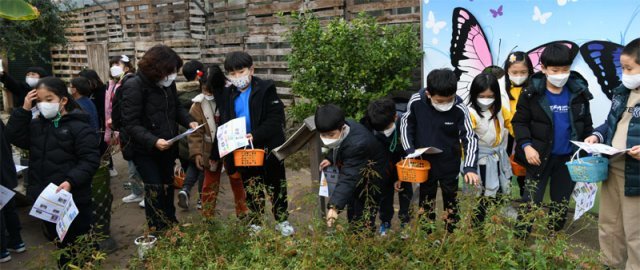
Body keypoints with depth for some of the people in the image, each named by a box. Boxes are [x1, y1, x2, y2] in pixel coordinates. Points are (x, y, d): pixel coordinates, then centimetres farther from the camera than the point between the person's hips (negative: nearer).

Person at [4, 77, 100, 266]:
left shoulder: (79, 127, -13)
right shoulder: (36, 125, 9)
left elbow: (90, 160, -17)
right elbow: (13, 137, -1)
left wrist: (71, 181, -29)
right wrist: (24, 110, -7)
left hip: (73, 198, -6)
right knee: (58, 243, 22)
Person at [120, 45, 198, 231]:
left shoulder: (168, 83, -2)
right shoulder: (134, 87, -21)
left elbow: (176, 107, 13)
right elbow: (130, 124, -23)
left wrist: (189, 121, -6)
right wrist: (153, 141, -34)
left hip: (167, 147, 7)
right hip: (145, 151, -6)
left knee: (168, 186, 18)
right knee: (155, 190, -2)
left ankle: (170, 224, 34)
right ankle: (158, 231, 15)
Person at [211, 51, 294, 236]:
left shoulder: (266, 89, -9)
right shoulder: (226, 96, 3)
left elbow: (276, 118, -18)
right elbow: (223, 126, 9)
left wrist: (256, 135, -30)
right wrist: (215, 154, 7)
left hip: (268, 148, -3)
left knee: (276, 186, 13)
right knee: (251, 189, 13)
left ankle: (282, 221, 31)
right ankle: (255, 223, 28)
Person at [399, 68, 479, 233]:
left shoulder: (459, 109, -23)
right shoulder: (416, 102, -20)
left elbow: (470, 138, -17)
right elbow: (406, 124, -2)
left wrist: (470, 167, -28)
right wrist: (409, 150, -10)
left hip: (450, 164, -1)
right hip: (424, 163, 1)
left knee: (451, 201, 17)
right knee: (426, 201, 18)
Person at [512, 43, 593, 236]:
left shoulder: (579, 92, -3)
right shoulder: (532, 93, -11)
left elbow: (586, 124, 7)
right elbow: (519, 121, -6)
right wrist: (526, 145, -18)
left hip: (569, 158, 3)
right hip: (540, 156, -3)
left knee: (561, 204, 15)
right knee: (531, 203, 1)